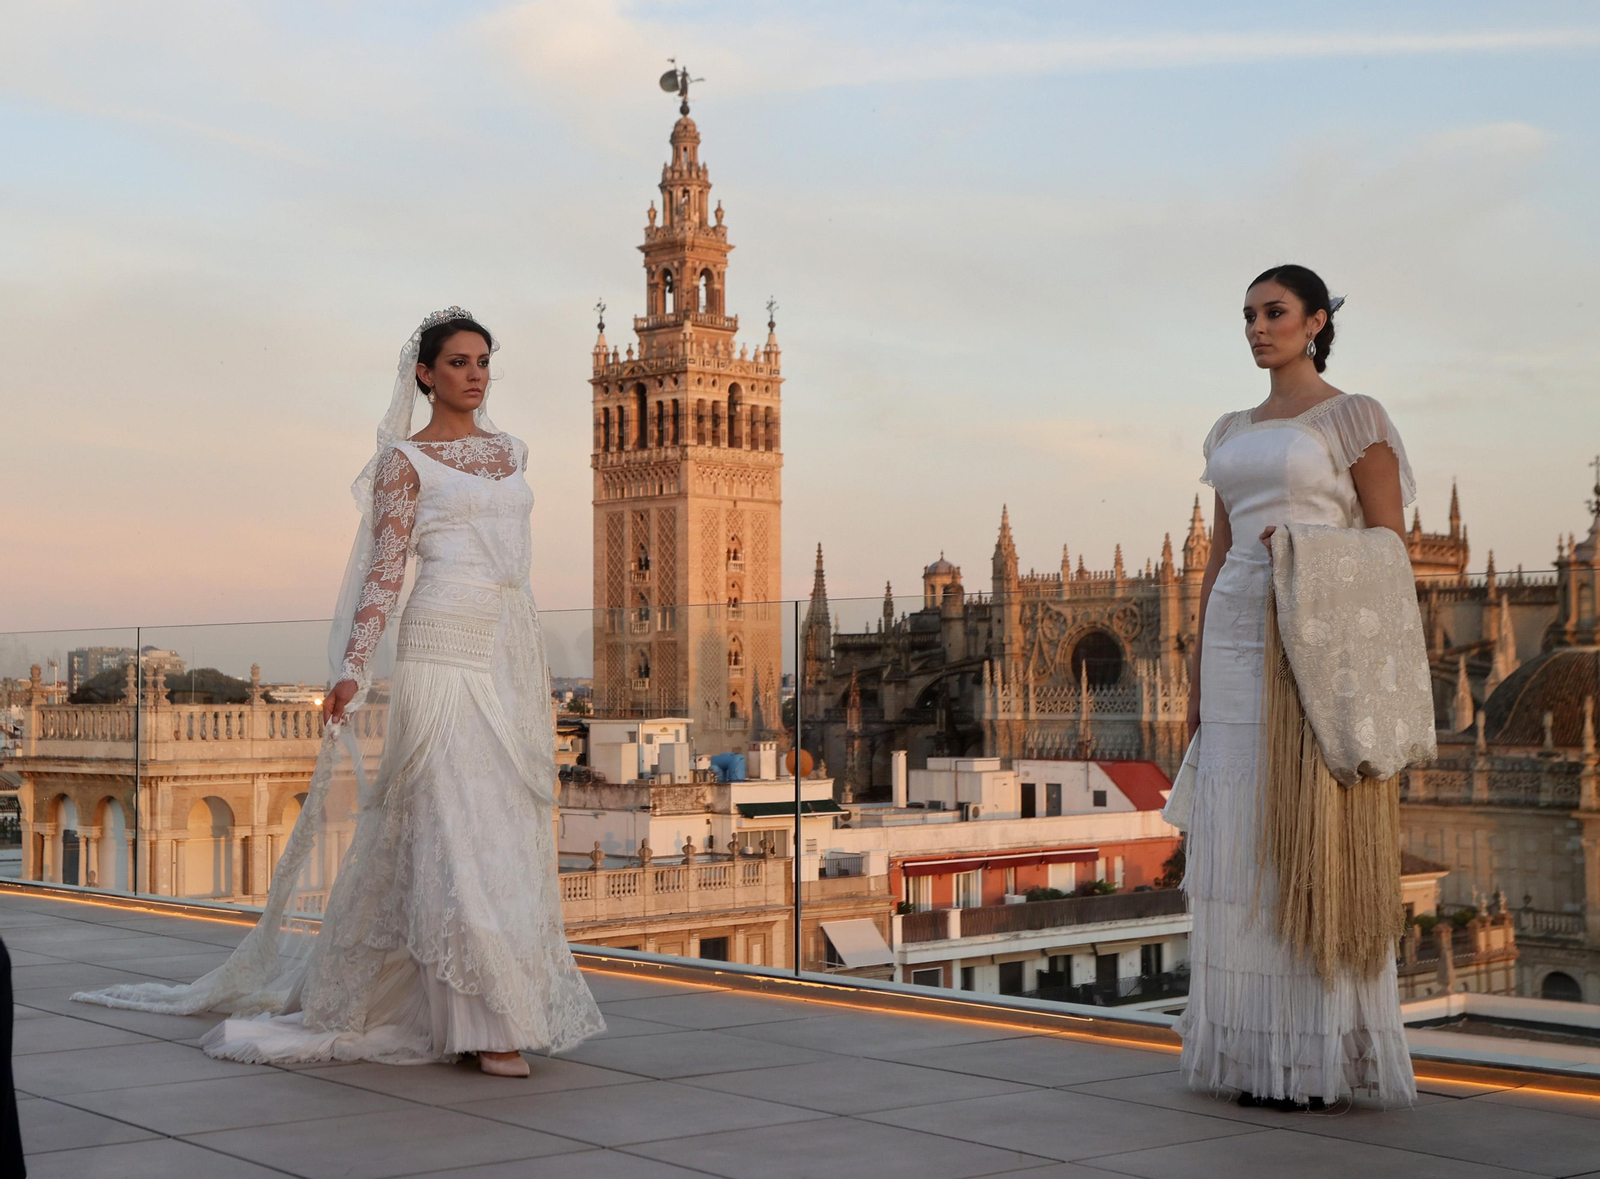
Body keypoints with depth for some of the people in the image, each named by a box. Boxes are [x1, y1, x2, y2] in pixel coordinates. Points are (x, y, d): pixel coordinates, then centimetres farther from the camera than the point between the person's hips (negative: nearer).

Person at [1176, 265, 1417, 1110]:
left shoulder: (1356, 418, -2)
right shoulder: (1233, 434, 17)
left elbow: (1391, 548, -5)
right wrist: (1200, 673, 12)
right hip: (1241, 642, 7)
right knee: (1243, 846, 4)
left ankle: (1324, 1054, -1)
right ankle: (1259, 1049, 11)